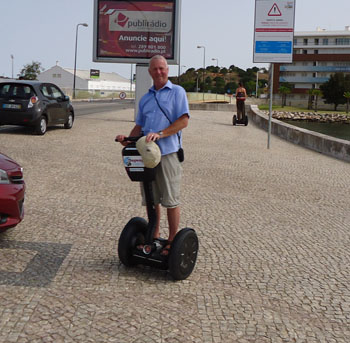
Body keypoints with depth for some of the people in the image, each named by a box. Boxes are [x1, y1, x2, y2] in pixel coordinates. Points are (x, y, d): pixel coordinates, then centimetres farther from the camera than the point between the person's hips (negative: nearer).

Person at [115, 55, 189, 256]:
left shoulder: (177, 92, 2)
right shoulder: (145, 98, 20)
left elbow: (184, 120, -9)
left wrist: (160, 134, -19)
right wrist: (128, 138, 0)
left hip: (168, 152, -6)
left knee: (170, 200, 0)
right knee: (151, 199, 11)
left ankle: (172, 240, 9)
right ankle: (154, 236, 23)